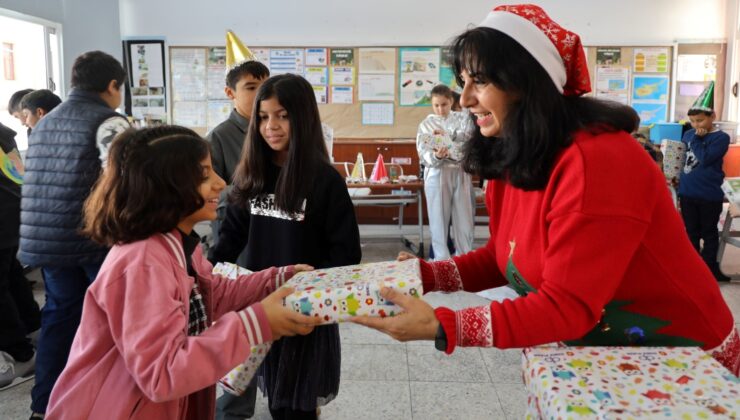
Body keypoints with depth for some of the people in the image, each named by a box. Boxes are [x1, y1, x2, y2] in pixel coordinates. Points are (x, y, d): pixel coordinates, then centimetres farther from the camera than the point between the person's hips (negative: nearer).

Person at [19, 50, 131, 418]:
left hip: (46, 238, 7)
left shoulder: (44, 124, 15)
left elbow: (35, 184, 21)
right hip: (98, 237, -7)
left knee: (59, 315, 17)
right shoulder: (109, 122, -11)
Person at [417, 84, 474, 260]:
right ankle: (442, 260, 11)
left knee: (464, 218, 4)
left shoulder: (463, 118, 9)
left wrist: (447, 135, -20)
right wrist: (437, 155, -26)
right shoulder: (426, 124, 4)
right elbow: (424, 155, -5)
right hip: (437, 175, -1)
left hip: (461, 174, 1)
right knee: (439, 218, 1)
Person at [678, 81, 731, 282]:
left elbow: (704, 158, -23)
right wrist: (678, 182, 12)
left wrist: (697, 139, -15)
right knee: (691, 232, 13)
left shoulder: (721, 138, -9)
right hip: (687, 193, 5)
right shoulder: (688, 135, 5)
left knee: (709, 233, 7)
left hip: (709, 195, -4)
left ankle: (710, 268, 16)